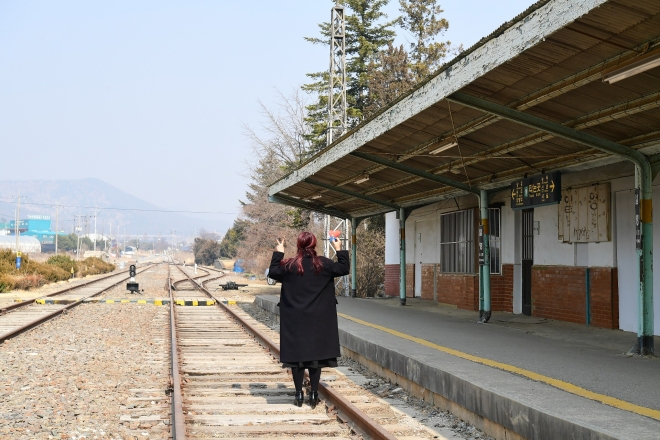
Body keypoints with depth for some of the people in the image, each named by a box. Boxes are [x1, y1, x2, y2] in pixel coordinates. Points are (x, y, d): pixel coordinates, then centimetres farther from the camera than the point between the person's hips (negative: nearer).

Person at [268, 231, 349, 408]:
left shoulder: (289, 266, -7)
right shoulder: (323, 264, -6)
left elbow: (272, 272, 11)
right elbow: (344, 268, 7)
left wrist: (278, 253, 20)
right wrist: (340, 250, 18)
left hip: (295, 320, 0)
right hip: (318, 320, 0)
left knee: (296, 354, 6)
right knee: (315, 353, 6)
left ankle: (299, 394, 8)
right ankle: (314, 393, 7)